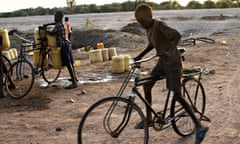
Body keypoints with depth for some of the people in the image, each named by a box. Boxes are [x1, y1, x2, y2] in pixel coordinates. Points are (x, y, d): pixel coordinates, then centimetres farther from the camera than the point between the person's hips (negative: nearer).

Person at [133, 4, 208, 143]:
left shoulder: (160, 25, -21)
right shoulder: (149, 27, 5)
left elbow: (177, 35, -33)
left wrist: (171, 51, -47)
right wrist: (140, 56, 9)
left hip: (173, 62, -9)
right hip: (162, 62, 9)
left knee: (178, 96, -13)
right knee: (147, 85, 7)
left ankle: (199, 126, -7)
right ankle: (149, 119, 21)